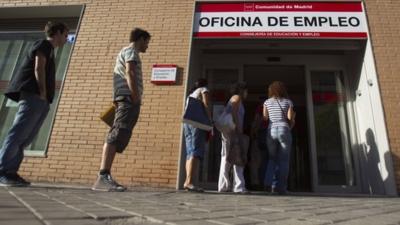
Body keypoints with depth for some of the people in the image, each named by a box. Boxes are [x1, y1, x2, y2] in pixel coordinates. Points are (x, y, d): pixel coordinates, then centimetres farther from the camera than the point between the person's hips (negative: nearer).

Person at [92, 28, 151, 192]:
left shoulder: (125, 52, 34)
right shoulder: (131, 51, 4)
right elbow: (130, 73, -12)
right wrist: (136, 97, -18)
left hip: (124, 100, 10)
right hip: (128, 98, -10)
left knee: (118, 138, 4)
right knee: (116, 137, -19)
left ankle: (105, 177, 3)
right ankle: (102, 178, -24)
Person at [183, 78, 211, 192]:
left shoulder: (191, 93, 30)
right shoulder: (204, 90, 10)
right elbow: (206, 107, -4)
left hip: (187, 122, 7)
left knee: (190, 153, 2)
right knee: (196, 152, -15)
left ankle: (187, 181, -5)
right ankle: (189, 181, -25)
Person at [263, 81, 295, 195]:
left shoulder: (267, 102, 10)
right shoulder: (288, 102, 8)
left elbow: (265, 118, 2)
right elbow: (290, 117, -2)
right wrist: (291, 124, 19)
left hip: (271, 131, 2)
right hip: (284, 130, -1)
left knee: (272, 158, 16)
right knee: (283, 160, 5)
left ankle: (269, 181, -2)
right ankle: (281, 188, 3)